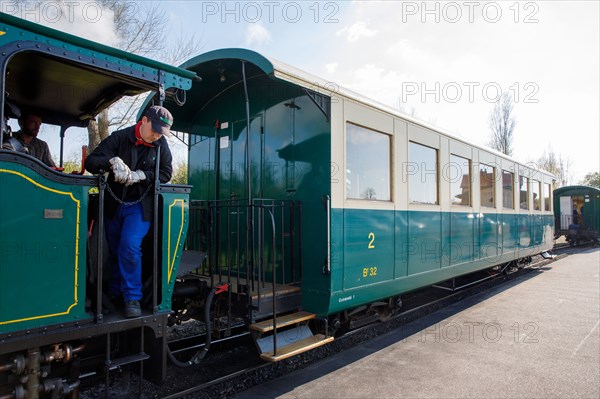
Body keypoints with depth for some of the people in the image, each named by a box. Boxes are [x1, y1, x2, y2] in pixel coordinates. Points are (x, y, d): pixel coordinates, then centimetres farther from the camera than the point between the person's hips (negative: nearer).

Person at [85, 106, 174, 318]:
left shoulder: (161, 145, -3)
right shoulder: (120, 138, -8)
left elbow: (165, 173, -4)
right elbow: (90, 162, -11)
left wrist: (140, 175, -18)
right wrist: (112, 161, -31)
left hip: (139, 206, -1)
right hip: (114, 204, 2)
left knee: (130, 248, -17)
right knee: (114, 251, 13)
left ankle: (132, 298, -3)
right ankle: (113, 295, 32)